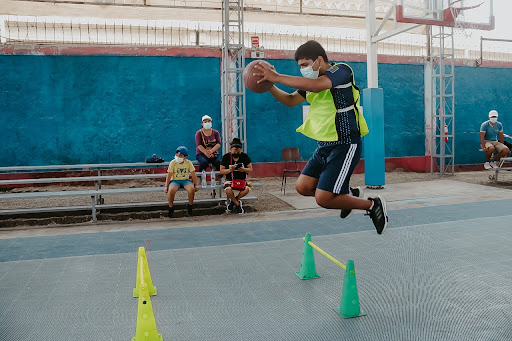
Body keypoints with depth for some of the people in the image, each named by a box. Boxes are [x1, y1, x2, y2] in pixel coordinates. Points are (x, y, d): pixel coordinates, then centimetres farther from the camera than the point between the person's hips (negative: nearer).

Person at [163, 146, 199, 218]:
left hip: (185, 180, 1)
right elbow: (169, 175, -5)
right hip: (175, 180, -1)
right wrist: (166, 186, -12)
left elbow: (193, 175, 2)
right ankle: (171, 208, -10)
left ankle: (189, 206, -6)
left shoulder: (188, 163, -1)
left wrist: (195, 185, -4)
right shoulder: (173, 163, -5)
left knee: (192, 189, -32)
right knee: (171, 190, -35)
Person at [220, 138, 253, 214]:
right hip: (230, 180, -1)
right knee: (228, 190, -35)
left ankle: (232, 201, -5)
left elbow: (251, 169, 3)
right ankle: (237, 204, -6)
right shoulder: (226, 157, -2)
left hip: (242, 179, 1)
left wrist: (244, 170, -19)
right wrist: (229, 170, -20)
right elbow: (221, 171, -1)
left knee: (247, 189, -32)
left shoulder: (244, 156, 0)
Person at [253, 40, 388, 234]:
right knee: (303, 187, 7)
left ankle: (373, 205, 10)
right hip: (324, 145, 9)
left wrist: (277, 77, -29)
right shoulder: (314, 81, 13)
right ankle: (350, 194, 26)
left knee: (323, 199, -11)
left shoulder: (341, 70, -13)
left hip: (345, 145, -9)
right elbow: (290, 100, 19)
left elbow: (317, 86, -33)